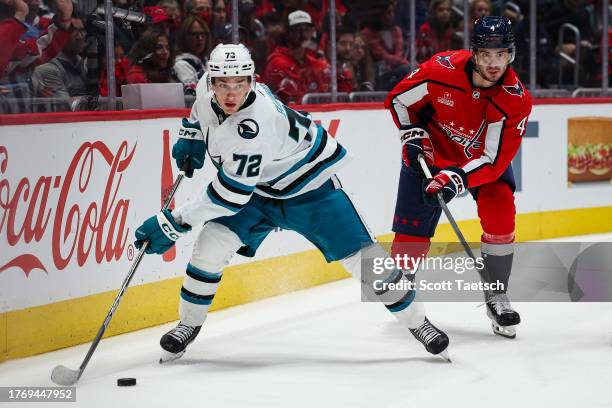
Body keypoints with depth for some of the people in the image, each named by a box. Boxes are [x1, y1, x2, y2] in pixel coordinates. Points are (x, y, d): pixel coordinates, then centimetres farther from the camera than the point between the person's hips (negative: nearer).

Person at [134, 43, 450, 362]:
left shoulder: (256, 124, -39)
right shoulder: (208, 89, -17)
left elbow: (229, 195, -36)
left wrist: (173, 222, -32)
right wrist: (190, 138, 8)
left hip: (309, 188, -6)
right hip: (258, 189, 6)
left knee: (360, 256, -11)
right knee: (210, 246, -13)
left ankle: (416, 321, 7)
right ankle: (189, 325, 7)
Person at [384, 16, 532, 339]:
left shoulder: (516, 100, -28)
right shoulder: (442, 70, -28)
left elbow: (494, 160, -29)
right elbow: (398, 99, -9)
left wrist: (456, 179, -41)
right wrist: (413, 135, -16)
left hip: (487, 158, 0)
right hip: (431, 152, 0)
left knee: (500, 212, -21)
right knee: (412, 228, -1)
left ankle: (496, 296, -5)